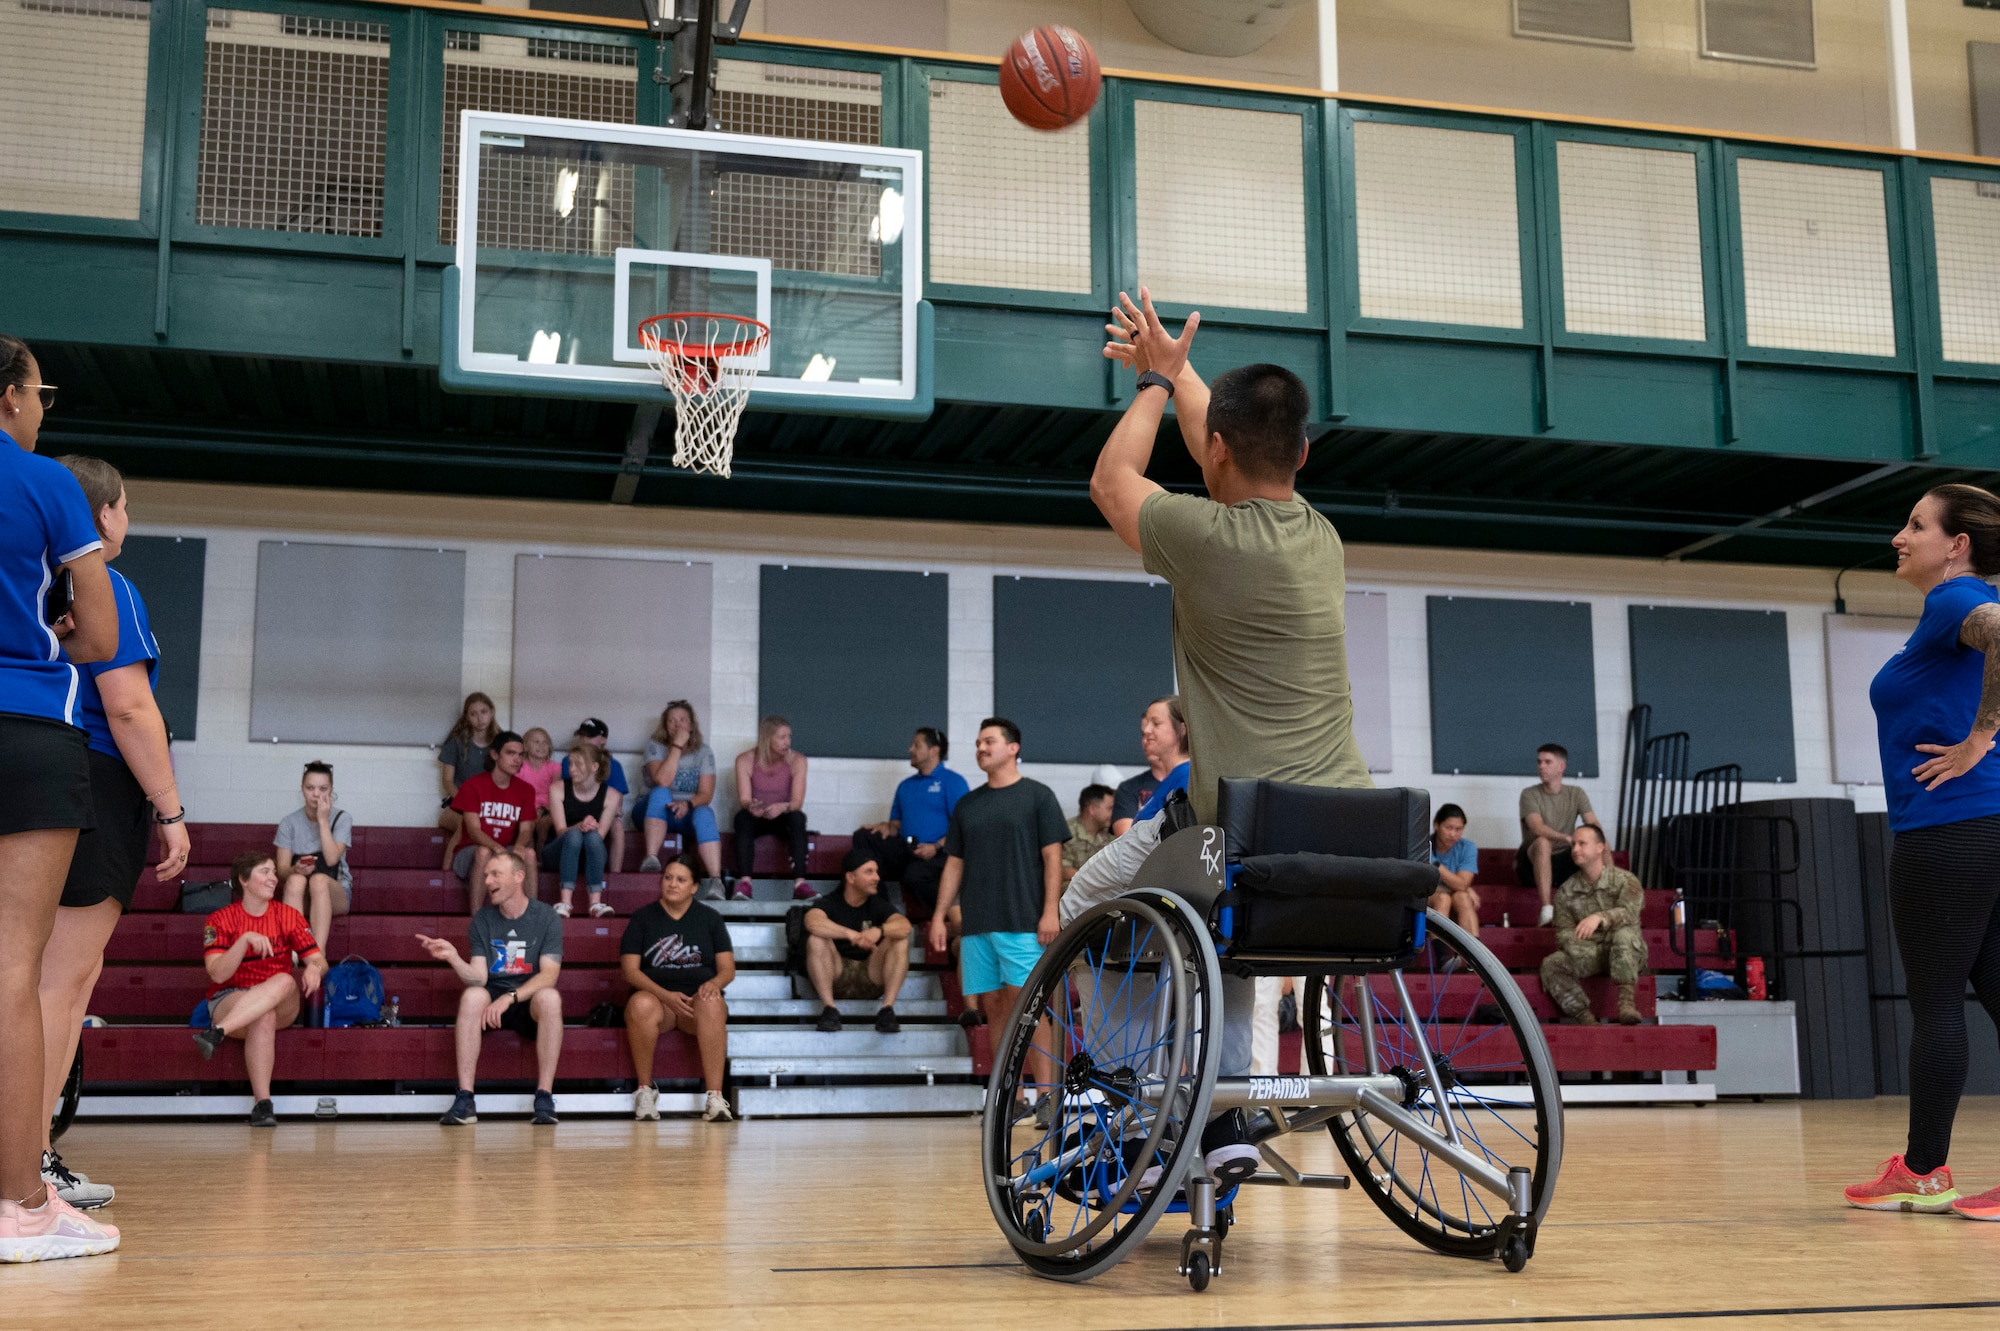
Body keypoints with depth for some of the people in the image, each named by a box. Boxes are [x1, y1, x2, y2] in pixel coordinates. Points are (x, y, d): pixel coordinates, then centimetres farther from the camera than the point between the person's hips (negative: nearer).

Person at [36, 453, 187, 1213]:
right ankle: (31, 1164, -6)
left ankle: (30, 1157, 13)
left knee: (61, 978, 12)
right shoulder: (105, 589, -8)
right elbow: (128, 707, -14)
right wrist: (170, 811, -11)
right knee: (64, 979, -7)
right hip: (94, 789, -8)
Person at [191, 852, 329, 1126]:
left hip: (282, 1006, 2)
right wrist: (245, 940, -25)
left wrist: (315, 969, -21)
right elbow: (218, 974, -12)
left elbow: (318, 960, 4)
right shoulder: (221, 920, 1)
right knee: (263, 1018, -38)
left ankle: (217, 1032, -46)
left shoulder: (288, 915, 9)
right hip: (229, 1000, -2)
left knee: (285, 981, -34)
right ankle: (262, 1103, -43)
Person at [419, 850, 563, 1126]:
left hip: (530, 1003, -1)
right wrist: (453, 957, -25)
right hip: (492, 1003, 2)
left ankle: (544, 1098, -31)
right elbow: (478, 978, -6)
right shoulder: (482, 919, 3)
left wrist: (509, 998, -28)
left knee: (549, 997, -35)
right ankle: (464, 1100, -34)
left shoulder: (546, 916, -4)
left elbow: (549, 975, -14)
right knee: (472, 995, -32)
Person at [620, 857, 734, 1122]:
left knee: (711, 1004, -37)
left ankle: (715, 1097, -39)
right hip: (657, 998, 0)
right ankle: (645, 1088, -20)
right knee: (640, 1004, -37)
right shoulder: (643, 917, 10)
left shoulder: (709, 918, 13)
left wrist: (714, 983, -16)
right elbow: (630, 969, 0)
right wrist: (665, 995, -16)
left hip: (698, 999, 0)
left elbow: (728, 969, 9)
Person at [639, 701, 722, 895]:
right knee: (661, 793, -34)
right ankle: (651, 860, -46)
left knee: (704, 814, -34)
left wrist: (688, 804, -28)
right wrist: (677, 746, -20)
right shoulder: (655, 748, -1)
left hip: (690, 812, 1)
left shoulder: (703, 752, 4)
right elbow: (662, 781, -21)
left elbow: (706, 794, -6)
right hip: (658, 812, -1)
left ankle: (715, 881, -51)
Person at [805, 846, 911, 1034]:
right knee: (816, 939, -26)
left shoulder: (878, 905, 6)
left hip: (870, 979, 2)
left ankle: (887, 1009, -25)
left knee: (900, 940, -19)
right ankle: (828, 1008, -29)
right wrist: (852, 935, -36)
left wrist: (879, 930, -37)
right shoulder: (828, 903, -1)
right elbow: (812, 922, -27)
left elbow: (904, 925, -16)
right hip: (835, 978, -2)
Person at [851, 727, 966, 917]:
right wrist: (887, 827, 2)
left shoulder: (952, 781, 3)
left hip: (937, 854, -6)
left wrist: (937, 847, -20)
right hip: (905, 850, 6)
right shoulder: (905, 785, 25)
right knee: (862, 836, -17)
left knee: (915, 876, -38)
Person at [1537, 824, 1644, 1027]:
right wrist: (1575, 948, -23)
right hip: (1589, 955, 3)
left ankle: (1626, 1003, -40)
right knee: (1551, 964, -24)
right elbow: (1563, 930, 2)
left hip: (1627, 956, -3)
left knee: (1624, 934, -37)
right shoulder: (1566, 890, 8)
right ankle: (1586, 1019, -27)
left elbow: (1629, 912, -23)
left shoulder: (1624, 880, -4)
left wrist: (1600, 917, -43)